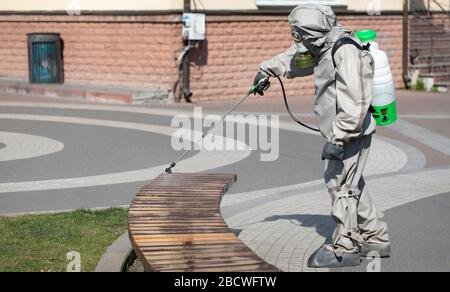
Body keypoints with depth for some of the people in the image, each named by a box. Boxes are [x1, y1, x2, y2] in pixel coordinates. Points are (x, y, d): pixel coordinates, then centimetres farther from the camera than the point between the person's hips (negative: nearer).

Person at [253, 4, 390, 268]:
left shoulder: (345, 52, -22)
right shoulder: (325, 48, 9)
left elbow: (354, 103, -27)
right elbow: (295, 57, 29)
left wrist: (337, 140, -26)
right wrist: (268, 69, 36)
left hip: (352, 133, -10)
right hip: (342, 132, 10)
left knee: (340, 183, -6)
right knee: (352, 184, 15)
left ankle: (345, 248, 2)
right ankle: (375, 238, 25)